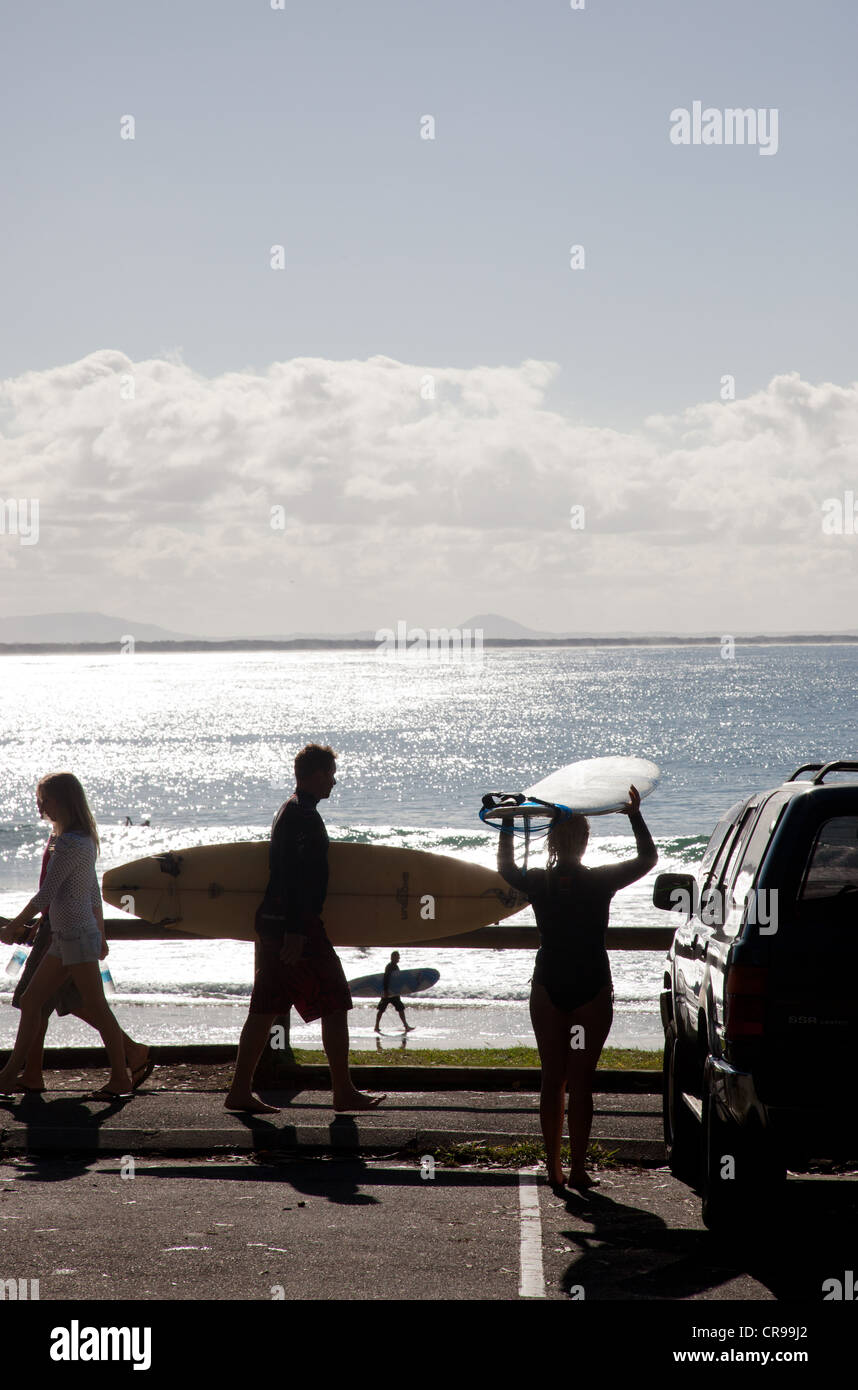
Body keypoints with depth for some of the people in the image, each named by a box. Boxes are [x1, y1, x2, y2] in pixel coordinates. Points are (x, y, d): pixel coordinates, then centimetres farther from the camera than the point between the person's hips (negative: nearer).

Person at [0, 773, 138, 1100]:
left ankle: (120, 1078, 4)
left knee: (96, 1007, -3)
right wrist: (100, 935, 26)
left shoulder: (69, 844, -17)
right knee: (31, 1002, 11)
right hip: (64, 939, 10)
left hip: (76, 937, -10)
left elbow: (46, 895, -15)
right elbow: (94, 892, 20)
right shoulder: (85, 840, 13)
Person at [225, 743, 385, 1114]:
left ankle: (240, 1091, 7)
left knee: (265, 1009, 8)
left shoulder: (290, 810, 19)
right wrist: (295, 933, -24)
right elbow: (294, 877, -21)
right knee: (335, 1004, -3)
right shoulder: (304, 816, -14)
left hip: (272, 921, 10)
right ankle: (344, 1093, 1)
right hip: (298, 924, -10)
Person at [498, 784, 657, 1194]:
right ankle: (578, 1170, 0)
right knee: (581, 1081, 2)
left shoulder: (537, 883, -6)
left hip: (548, 989, 2)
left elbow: (505, 866, 17)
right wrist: (635, 815, 11)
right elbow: (647, 857, 6)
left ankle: (554, 1169, 9)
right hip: (593, 989, -2)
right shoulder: (601, 881, -10)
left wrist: (508, 824, 24)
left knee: (552, 1079, 9)